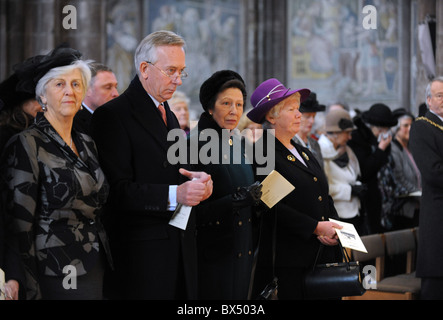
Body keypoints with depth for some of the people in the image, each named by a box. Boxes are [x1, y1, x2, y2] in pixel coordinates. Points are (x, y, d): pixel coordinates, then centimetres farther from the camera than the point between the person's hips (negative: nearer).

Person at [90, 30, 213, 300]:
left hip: (181, 248, 8)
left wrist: (198, 182, 2)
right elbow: (118, 190, -16)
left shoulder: (169, 115, 20)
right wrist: (173, 195, -26)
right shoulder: (112, 115, -8)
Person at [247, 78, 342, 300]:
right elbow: (272, 208, -16)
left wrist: (333, 230, 2)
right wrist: (316, 227, -17)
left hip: (322, 256, 7)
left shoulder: (305, 154, 20)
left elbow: (326, 199, 21)